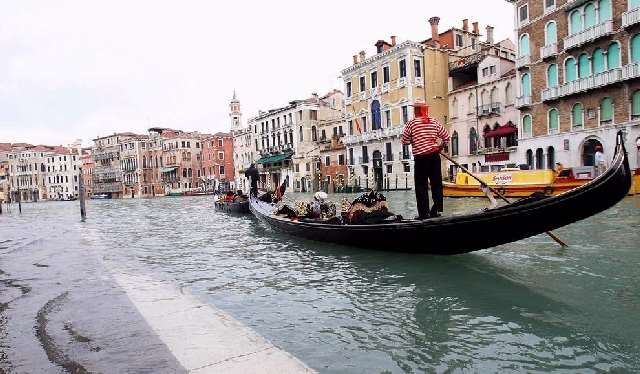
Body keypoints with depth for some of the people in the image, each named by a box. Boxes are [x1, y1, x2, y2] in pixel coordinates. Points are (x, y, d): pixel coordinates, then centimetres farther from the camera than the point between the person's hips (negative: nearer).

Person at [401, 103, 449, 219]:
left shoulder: (411, 124, -6)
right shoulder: (435, 122, 6)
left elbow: (405, 141, -1)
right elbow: (446, 137, 8)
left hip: (420, 157, -4)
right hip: (435, 156, 4)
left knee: (421, 186, 2)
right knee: (436, 183, 11)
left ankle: (424, 213, 1)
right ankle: (437, 209, 16)